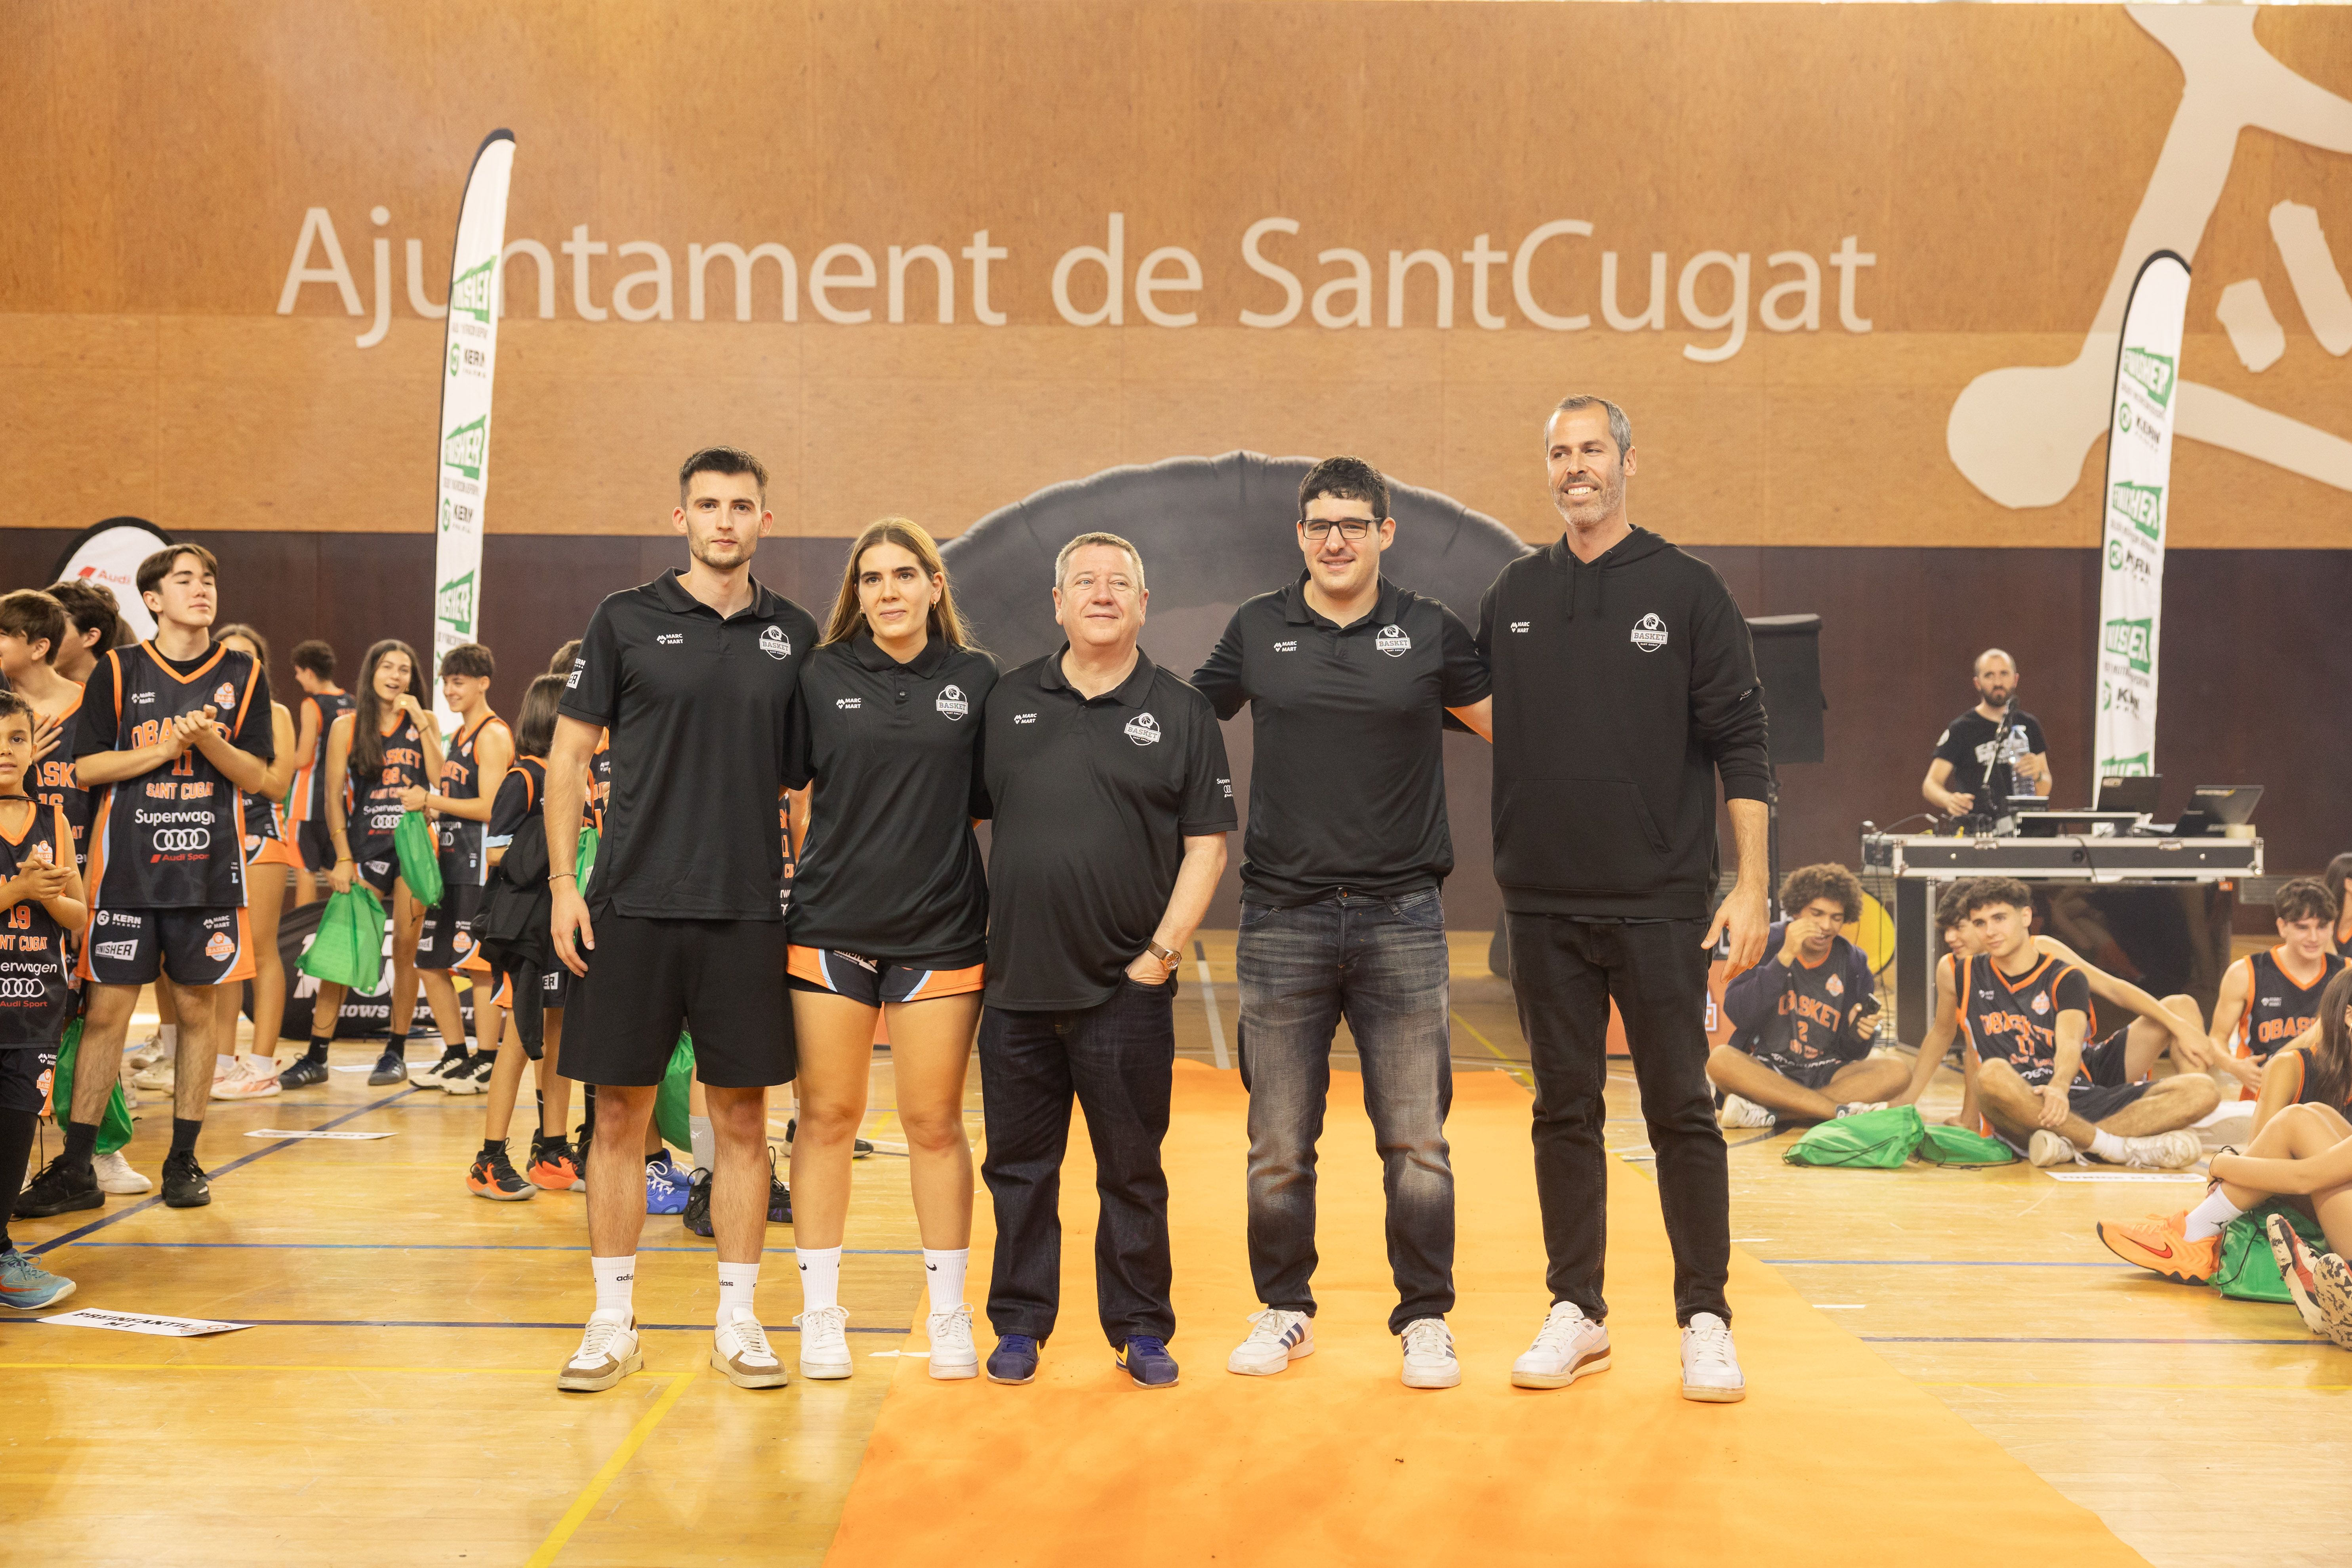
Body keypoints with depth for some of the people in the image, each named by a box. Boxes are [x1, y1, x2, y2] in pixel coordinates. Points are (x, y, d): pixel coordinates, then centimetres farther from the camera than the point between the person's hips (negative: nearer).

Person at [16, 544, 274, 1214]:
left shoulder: (243, 675, 6)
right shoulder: (118, 670, 3)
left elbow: (255, 776, 3)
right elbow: (85, 769, -2)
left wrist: (209, 738, -14)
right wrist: (165, 747, -13)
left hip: (211, 869, 1)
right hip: (127, 869, -1)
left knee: (198, 1008, 5)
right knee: (106, 1011, -1)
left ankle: (184, 1160, 16)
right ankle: (75, 1169, 8)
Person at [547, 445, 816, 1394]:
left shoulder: (793, 635, 8)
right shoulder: (627, 621, 2)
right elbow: (570, 755, 4)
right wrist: (563, 883, -4)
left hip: (749, 912, 2)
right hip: (633, 906, -1)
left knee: (742, 1116, 5)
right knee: (621, 1111, 4)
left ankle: (739, 1321, 16)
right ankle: (613, 1322, 16)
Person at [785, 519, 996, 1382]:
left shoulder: (976, 680, 3)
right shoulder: (822, 677, 3)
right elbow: (779, 783, 7)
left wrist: (1006, 914, 4)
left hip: (942, 930, 0)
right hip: (830, 927, 0)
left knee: (934, 1123, 5)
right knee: (827, 1118, 5)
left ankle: (950, 1313, 18)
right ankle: (821, 1312, 18)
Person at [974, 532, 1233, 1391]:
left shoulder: (1181, 712, 2)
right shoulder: (1009, 700, 8)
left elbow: (1206, 844, 0)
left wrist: (1164, 949, -7)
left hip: (1126, 990, -2)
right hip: (1017, 984, 2)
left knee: (1132, 1172, 7)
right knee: (1019, 1167, 10)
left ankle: (1141, 1330, 19)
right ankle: (1020, 1325, 23)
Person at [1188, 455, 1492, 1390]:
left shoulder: (1431, 633, 4)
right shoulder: (1257, 631, 7)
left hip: (1401, 918, -1)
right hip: (1283, 918, 1)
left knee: (1416, 1143, 1)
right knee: (1278, 1146, 7)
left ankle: (1425, 1320, 16)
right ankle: (1285, 1310, 23)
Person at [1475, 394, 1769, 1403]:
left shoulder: (1686, 591, -1)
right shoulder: (1514, 597, 9)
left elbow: (1741, 746, -3)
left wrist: (1751, 886, -8)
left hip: (1659, 904, -3)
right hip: (1544, 904, 3)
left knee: (1681, 1110, 2)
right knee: (1565, 1111, 9)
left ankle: (1705, 1320, 13)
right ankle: (1576, 1313, 20)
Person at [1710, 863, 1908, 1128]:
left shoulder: (1854, 963, 5)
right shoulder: (1765, 945, -2)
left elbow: (1853, 1053, 9)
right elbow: (1739, 1015, -16)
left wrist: (1859, 1034, -16)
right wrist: (1785, 957, -20)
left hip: (1825, 1075, 3)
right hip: (1766, 1071, -3)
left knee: (1896, 1072, -23)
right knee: (1720, 1059, -33)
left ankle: (1766, 1113, -29)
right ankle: (1841, 1110, -33)